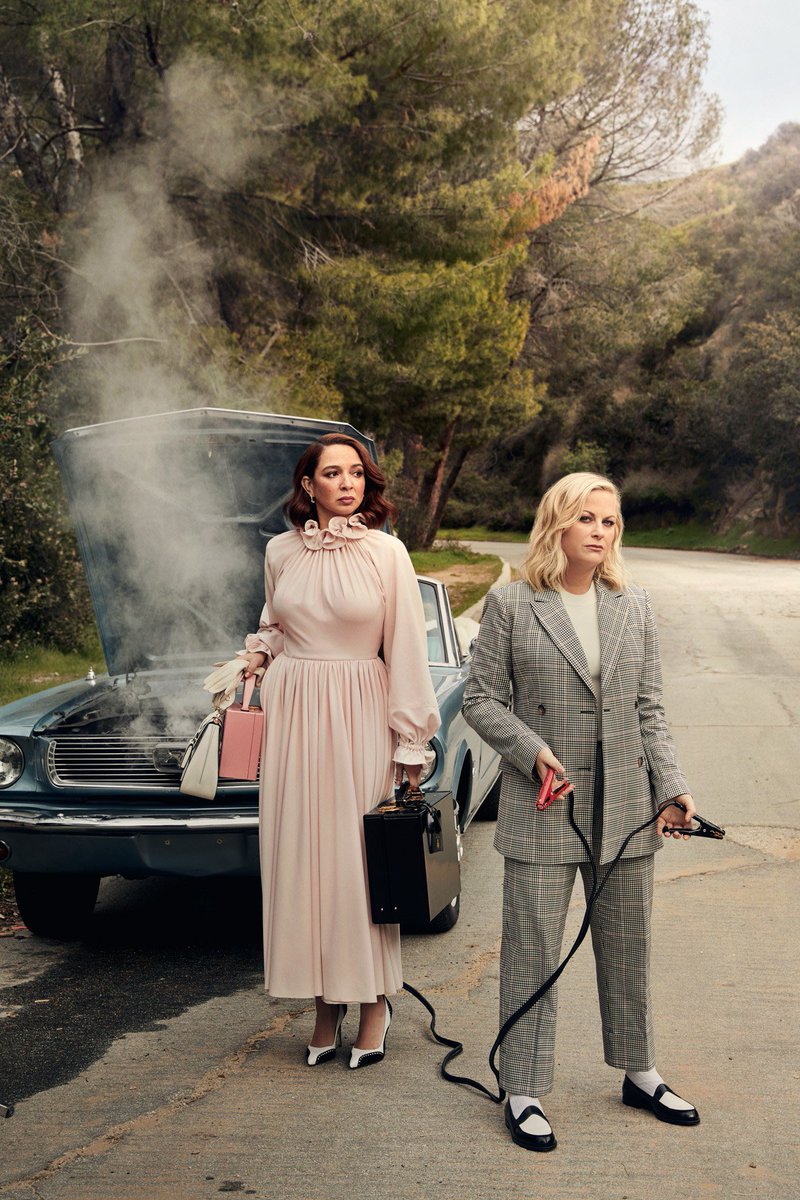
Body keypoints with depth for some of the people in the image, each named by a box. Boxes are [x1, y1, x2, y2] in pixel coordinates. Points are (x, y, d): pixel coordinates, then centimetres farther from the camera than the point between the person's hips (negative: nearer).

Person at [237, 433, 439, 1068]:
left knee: (363, 856, 1)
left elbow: (407, 648, -3)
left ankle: (374, 1000, 16)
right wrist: (257, 656, 1)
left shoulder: (386, 551, -5)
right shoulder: (281, 551, 5)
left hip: (359, 712, -3)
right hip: (291, 710, 3)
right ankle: (326, 1003, 18)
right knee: (302, 856, 6)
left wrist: (411, 742, -4)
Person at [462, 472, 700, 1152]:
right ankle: (525, 1091, 16)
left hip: (625, 810, 4)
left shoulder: (634, 610, 7)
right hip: (542, 810, -4)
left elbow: (649, 709, 8)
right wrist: (532, 750, -17)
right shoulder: (510, 606, -4)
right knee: (533, 953, 3)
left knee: (627, 948, 17)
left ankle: (639, 1074, 34)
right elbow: (481, 698, -3)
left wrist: (673, 787, -1)